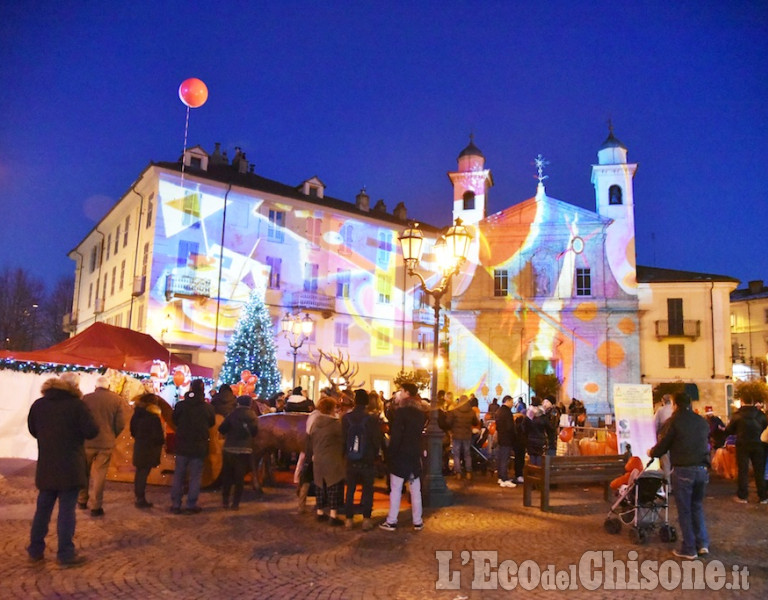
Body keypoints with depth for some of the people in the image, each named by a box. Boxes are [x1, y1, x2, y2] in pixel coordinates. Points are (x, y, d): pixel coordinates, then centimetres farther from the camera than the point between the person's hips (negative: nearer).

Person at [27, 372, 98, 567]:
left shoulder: (39, 404, 4)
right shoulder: (76, 404, -13)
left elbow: (32, 429, 18)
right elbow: (92, 432, -14)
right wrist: (77, 431, 7)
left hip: (46, 465, 5)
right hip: (70, 466, -5)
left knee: (43, 508, 16)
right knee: (66, 510, 0)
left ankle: (35, 550, 24)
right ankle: (66, 554, 4)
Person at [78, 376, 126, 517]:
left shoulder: (87, 398, -6)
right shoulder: (117, 400, -5)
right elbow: (121, 424, -6)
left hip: (88, 442, 0)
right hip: (107, 443, 0)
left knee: (84, 472, 19)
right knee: (99, 475, 7)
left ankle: (82, 501, 30)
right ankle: (96, 507, 9)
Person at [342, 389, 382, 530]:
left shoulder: (346, 418, -8)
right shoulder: (372, 419, -15)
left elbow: (342, 438, -2)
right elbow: (377, 440, -9)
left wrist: (345, 454, 12)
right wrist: (374, 455, 8)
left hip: (350, 460, 2)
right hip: (367, 460, -2)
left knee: (350, 490, 14)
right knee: (367, 490, 10)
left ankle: (349, 518, 18)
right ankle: (366, 519, 7)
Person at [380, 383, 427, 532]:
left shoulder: (400, 411, -13)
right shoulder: (420, 412, 9)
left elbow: (395, 435, -16)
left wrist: (390, 454, -11)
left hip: (400, 454, -6)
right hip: (415, 454, 6)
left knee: (395, 489, 2)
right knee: (415, 490, 9)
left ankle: (391, 521, 6)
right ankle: (417, 522, 14)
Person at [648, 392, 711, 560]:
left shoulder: (674, 420, -6)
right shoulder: (702, 421, 10)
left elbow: (664, 445, -3)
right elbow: (706, 443, 19)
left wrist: (652, 453, 17)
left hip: (683, 470, -5)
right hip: (702, 469, 5)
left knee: (684, 510, 4)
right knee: (697, 506, 20)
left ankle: (689, 549, 10)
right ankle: (702, 544, 18)